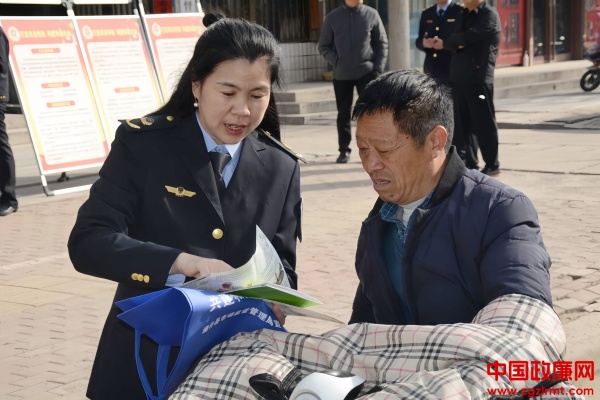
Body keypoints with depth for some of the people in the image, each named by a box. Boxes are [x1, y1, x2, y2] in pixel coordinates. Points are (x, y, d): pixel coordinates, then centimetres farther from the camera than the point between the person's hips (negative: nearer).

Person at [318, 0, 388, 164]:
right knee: (343, 114, 8)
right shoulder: (332, 17, 0)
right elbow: (324, 46, 6)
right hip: (341, 75, 1)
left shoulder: (371, 14, -1)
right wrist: (335, 61, -10)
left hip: (367, 72, -1)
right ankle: (344, 150, 17)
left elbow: (382, 43, 4)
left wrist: (378, 67, -5)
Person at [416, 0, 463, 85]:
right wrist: (424, 43, -9)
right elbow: (418, 41, 14)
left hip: (452, 69, -5)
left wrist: (445, 44, -20)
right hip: (430, 69, 5)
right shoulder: (426, 14, 14)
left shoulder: (461, 12, -3)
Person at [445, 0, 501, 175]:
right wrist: (455, 44, -9)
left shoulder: (489, 14, -5)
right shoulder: (462, 14, 19)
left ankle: (492, 164, 8)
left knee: (484, 122, -1)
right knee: (462, 123, 7)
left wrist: (445, 42, 0)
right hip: (459, 77, 7)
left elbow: (468, 37, -16)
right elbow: (454, 42, 14)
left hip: (479, 77, -7)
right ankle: (469, 163, 15)